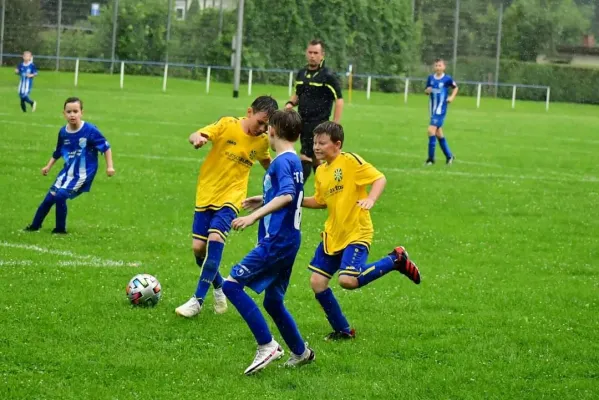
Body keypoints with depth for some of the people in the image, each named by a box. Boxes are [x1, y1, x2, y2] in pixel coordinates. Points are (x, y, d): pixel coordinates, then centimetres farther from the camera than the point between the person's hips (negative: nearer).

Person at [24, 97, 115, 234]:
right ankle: (35, 226, 23)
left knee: (60, 196, -16)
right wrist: (48, 166, 12)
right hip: (68, 171, 6)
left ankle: (60, 228, 2)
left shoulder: (90, 131, -19)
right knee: (50, 197, 6)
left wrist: (109, 166, -13)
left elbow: (106, 147, -11)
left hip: (83, 173, -6)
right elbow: (58, 152, 15)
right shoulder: (63, 132, -2)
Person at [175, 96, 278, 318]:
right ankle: (219, 288, 28)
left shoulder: (262, 141, 1)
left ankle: (198, 300, -16)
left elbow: (266, 163, 23)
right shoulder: (227, 125, -9)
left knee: (215, 240, -22)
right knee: (198, 247, -1)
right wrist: (198, 139, -44)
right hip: (206, 194, 0)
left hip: (230, 199, 0)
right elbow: (196, 136, -21)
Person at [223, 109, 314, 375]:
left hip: (277, 241, -10)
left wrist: (255, 215, -36)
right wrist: (265, 201, 43)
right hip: (287, 241, 10)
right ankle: (300, 352, 32)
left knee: (232, 284, -15)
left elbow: (287, 196, -29)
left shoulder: (283, 161, -13)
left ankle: (267, 345, -17)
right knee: (272, 302, 20)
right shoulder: (294, 161, 17)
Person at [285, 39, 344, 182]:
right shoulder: (301, 73, 11)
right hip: (303, 122, 7)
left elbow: (339, 100, -10)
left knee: (305, 158, -12)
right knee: (315, 159, 12)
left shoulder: (328, 76, -9)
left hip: (318, 124, -7)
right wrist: (290, 103, 2)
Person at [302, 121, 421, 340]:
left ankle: (395, 260, -1)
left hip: (356, 233, -8)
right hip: (332, 234, 8)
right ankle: (342, 330, 16)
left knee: (348, 280, -24)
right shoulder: (320, 171, 10)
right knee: (317, 282, 0)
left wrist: (371, 199, -33)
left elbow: (379, 178, -16)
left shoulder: (350, 161, -13)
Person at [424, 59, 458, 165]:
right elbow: (426, 91, 14)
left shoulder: (447, 79, -8)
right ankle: (449, 156, 27)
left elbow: (455, 87, 9)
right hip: (433, 109, 6)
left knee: (431, 130, -16)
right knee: (438, 133, 12)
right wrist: (427, 91, -9)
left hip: (441, 109, -6)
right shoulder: (430, 78, 4)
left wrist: (452, 97, -5)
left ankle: (431, 158, -9)